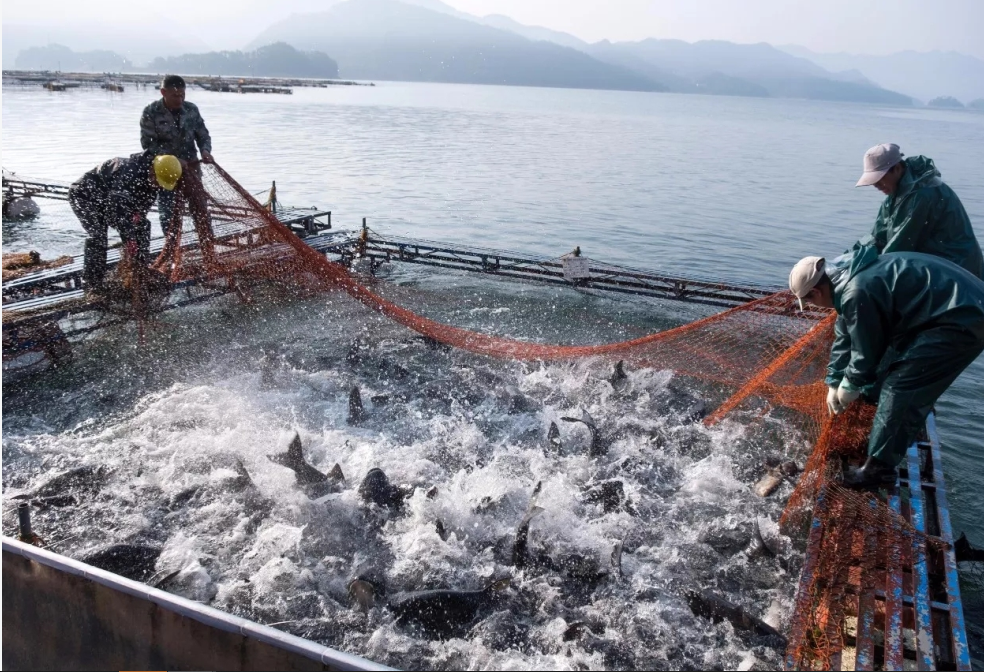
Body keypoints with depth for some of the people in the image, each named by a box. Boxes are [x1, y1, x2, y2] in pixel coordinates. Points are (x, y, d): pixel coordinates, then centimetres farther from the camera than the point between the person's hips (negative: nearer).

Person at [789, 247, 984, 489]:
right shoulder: (851, 272, 10)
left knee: (899, 387, -7)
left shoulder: (856, 292, -23)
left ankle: (878, 468, 2)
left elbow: (867, 351, -11)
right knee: (913, 390, 19)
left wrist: (849, 386, 8)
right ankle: (888, 455, 31)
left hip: (960, 319, -10)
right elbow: (849, 335, 21)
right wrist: (835, 382, 25)